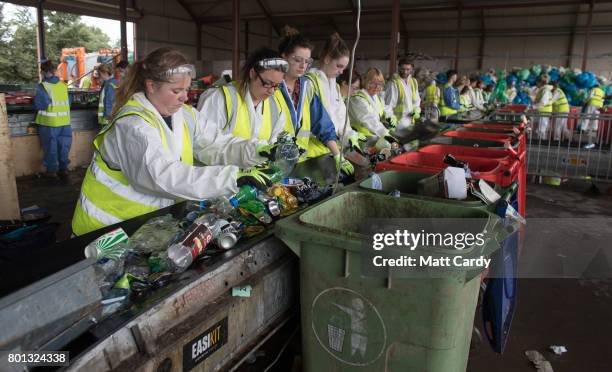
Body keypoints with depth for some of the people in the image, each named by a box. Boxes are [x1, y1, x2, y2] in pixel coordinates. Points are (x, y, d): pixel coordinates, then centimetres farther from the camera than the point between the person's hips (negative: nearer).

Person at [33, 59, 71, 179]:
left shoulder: (42, 86, -11)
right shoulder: (63, 85, 1)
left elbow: (39, 105, -11)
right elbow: (68, 103, 6)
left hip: (49, 122, -3)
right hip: (64, 121, 3)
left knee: (51, 147, 7)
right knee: (63, 146, 12)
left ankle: (52, 170, 15)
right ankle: (63, 169, 19)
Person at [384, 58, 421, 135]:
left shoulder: (414, 82, 11)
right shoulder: (394, 83, -11)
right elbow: (389, 104, -13)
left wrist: (416, 110, 3)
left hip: (410, 121, 7)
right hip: (398, 122, -7)